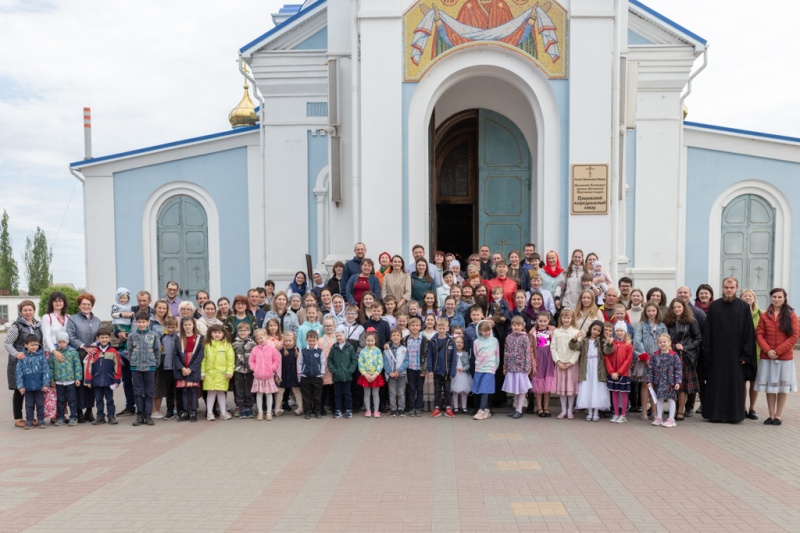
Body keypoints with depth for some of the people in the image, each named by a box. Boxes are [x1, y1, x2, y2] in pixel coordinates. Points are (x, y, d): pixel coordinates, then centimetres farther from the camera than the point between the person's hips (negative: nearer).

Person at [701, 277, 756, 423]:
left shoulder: (744, 307, 2)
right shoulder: (714, 306, 4)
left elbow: (749, 332, 0)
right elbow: (707, 331, 3)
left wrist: (746, 353, -5)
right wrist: (707, 352, -3)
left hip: (736, 353, -1)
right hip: (717, 353, 1)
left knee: (735, 385, 4)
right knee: (716, 383, 4)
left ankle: (734, 414, 15)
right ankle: (715, 413, 13)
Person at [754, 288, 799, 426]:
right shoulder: (765, 316, 6)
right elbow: (759, 335, 3)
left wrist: (778, 351, -13)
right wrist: (768, 350, -13)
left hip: (785, 357, -2)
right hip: (767, 357, 2)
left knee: (782, 387, 5)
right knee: (770, 386, 5)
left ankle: (778, 416, 14)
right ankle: (771, 415, 13)